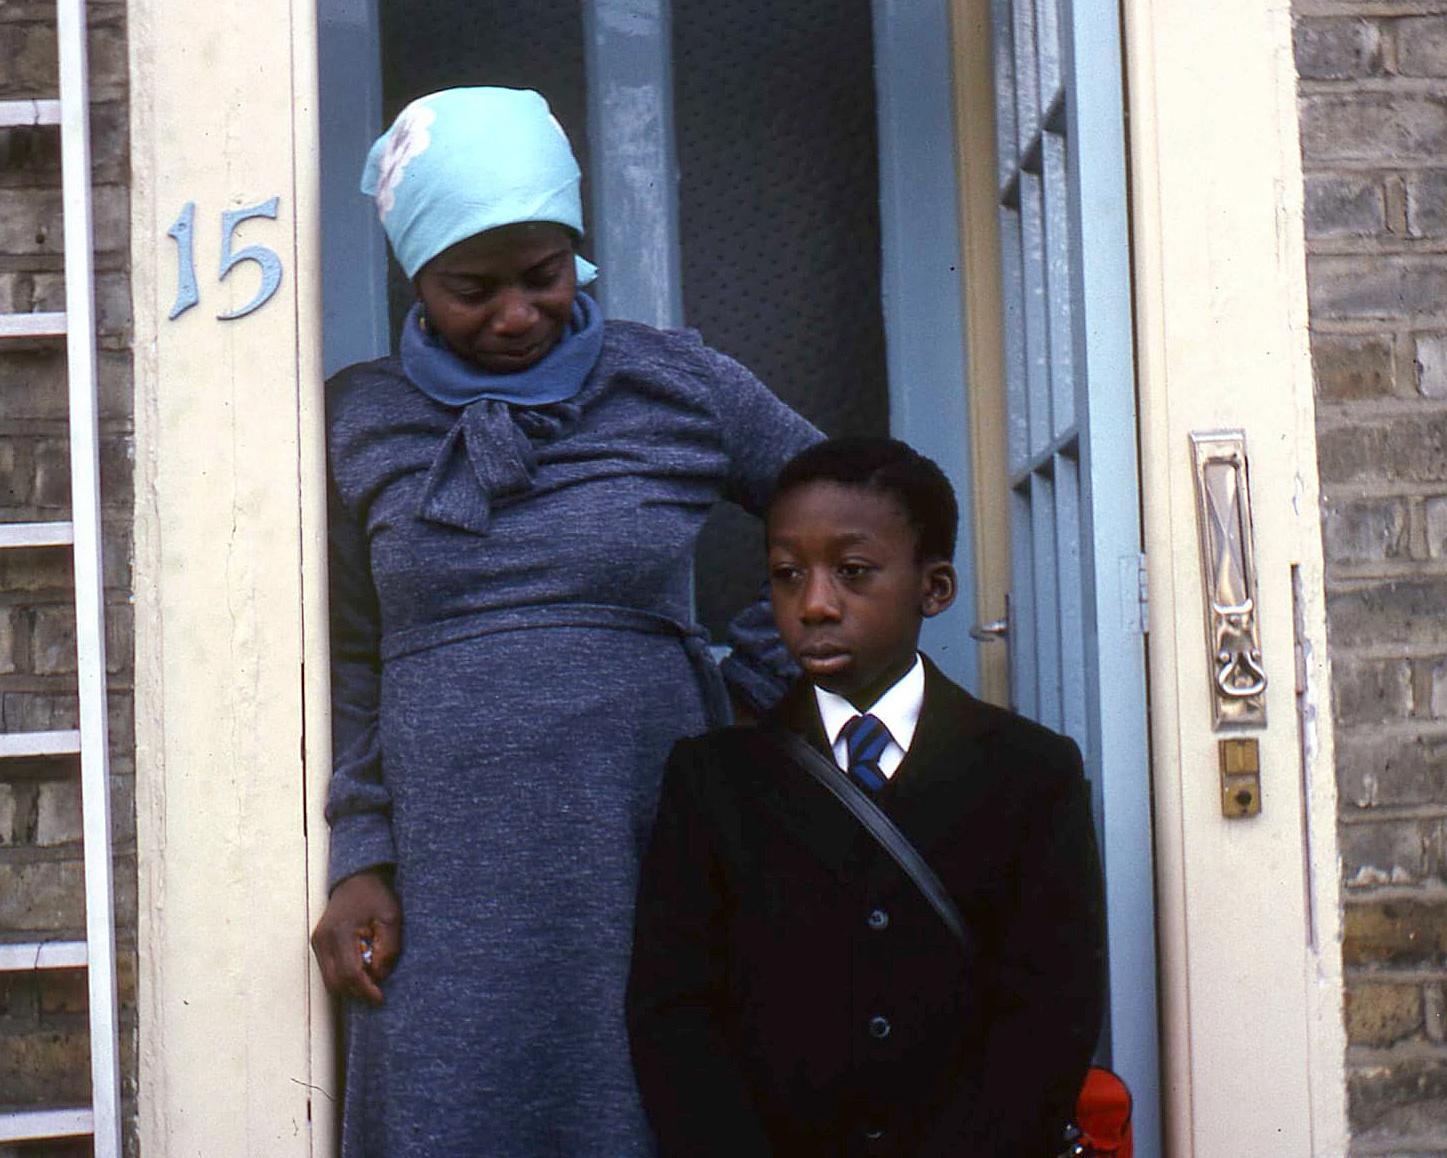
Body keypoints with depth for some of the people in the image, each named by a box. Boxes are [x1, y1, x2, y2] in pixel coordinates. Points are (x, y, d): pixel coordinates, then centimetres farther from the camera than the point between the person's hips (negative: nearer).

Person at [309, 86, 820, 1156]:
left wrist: (758, 680, 5)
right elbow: (352, 669, 9)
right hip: (447, 887, 1)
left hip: (657, 859, 0)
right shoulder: (359, 422, 6)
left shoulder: (680, 385, 4)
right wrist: (357, 862, 2)